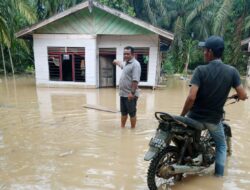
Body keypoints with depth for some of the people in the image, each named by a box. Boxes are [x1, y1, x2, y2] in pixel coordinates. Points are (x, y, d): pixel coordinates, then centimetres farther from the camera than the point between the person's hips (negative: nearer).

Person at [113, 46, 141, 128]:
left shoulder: (135, 64, -16)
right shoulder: (126, 63, 14)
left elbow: (135, 80, -25)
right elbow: (121, 65, 41)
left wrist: (132, 93, -29)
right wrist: (117, 62, 59)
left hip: (130, 95, -9)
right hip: (123, 94, 9)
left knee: (132, 113, 5)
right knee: (123, 113, 19)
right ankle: (122, 128, 31)